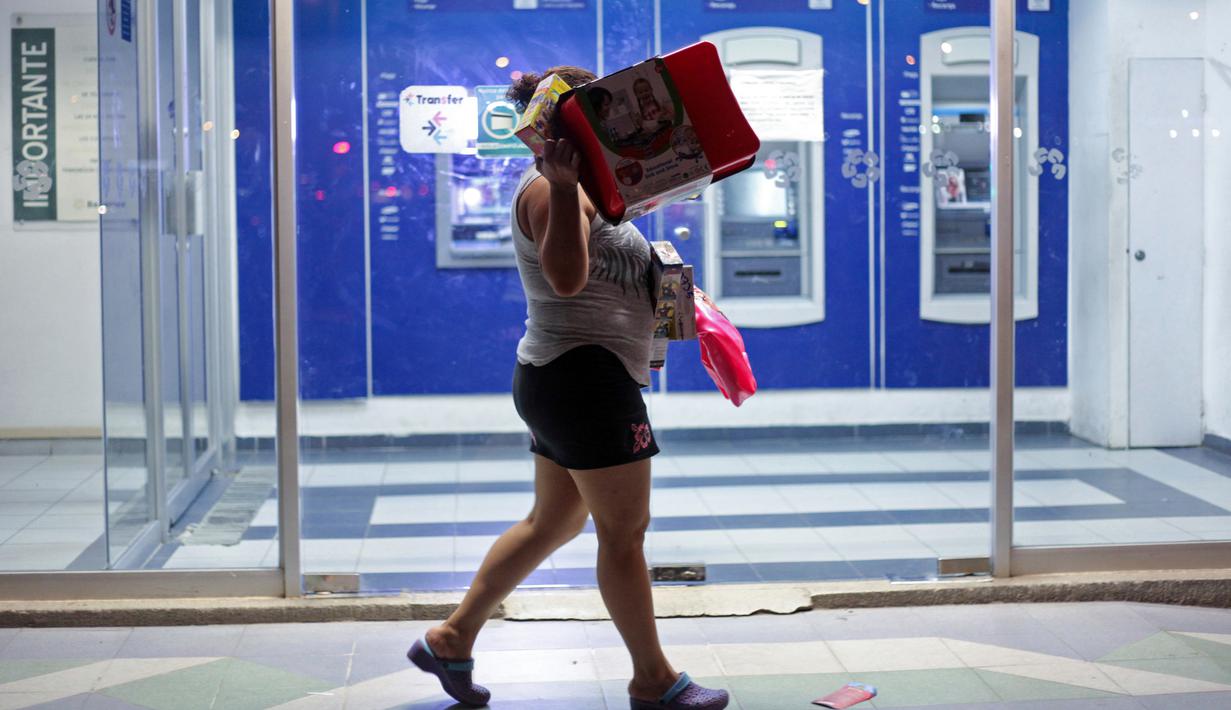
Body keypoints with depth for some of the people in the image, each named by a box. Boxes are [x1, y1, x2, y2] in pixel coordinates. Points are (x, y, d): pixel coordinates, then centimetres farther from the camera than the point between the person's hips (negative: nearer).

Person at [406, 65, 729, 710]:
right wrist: (565, 186, -36)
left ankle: (451, 638, 23)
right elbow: (568, 277, -31)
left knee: (552, 522, 17)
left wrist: (662, 280, 20)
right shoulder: (548, 190, -15)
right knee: (624, 531, -1)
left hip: (560, 379, 11)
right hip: (584, 374, -11)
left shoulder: (571, 185, 19)